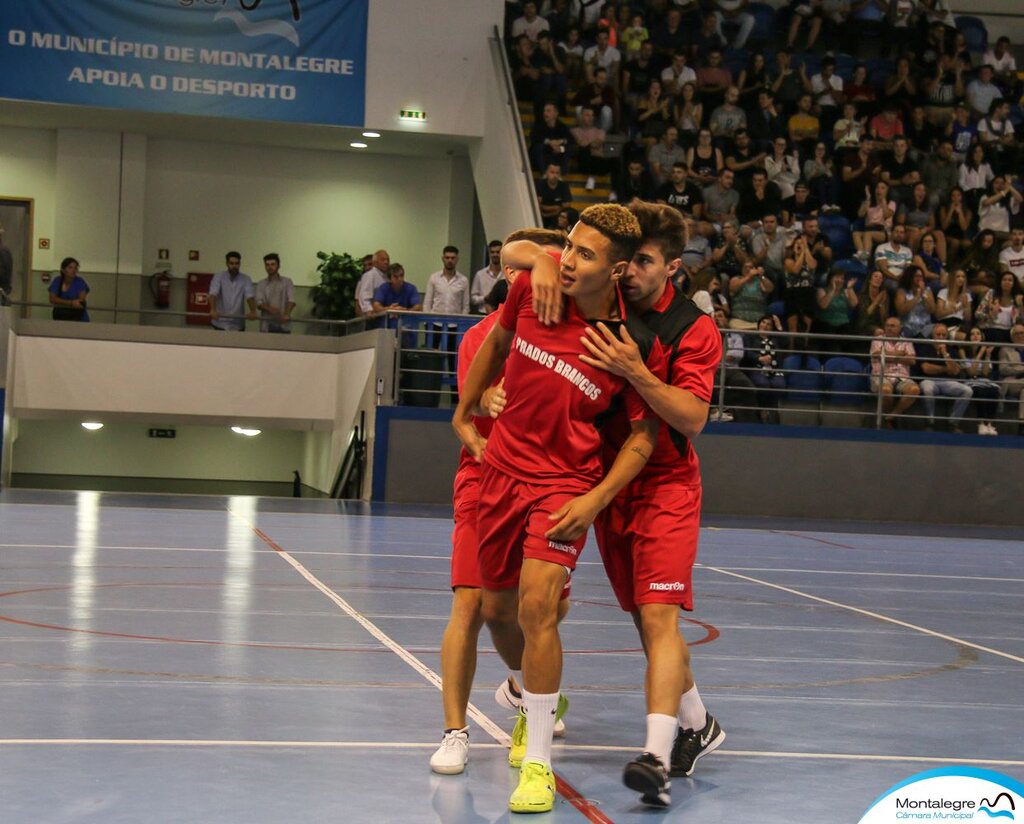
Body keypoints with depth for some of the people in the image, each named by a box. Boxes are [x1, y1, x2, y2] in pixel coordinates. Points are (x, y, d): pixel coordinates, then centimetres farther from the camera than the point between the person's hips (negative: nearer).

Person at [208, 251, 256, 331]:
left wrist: (253, 311, -34)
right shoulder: (219, 277, -3)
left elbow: (250, 296, -13)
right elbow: (213, 294, -17)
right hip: (221, 324, -1)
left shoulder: (246, 279, 1)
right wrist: (213, 310, -38)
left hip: (238, 325, 1)